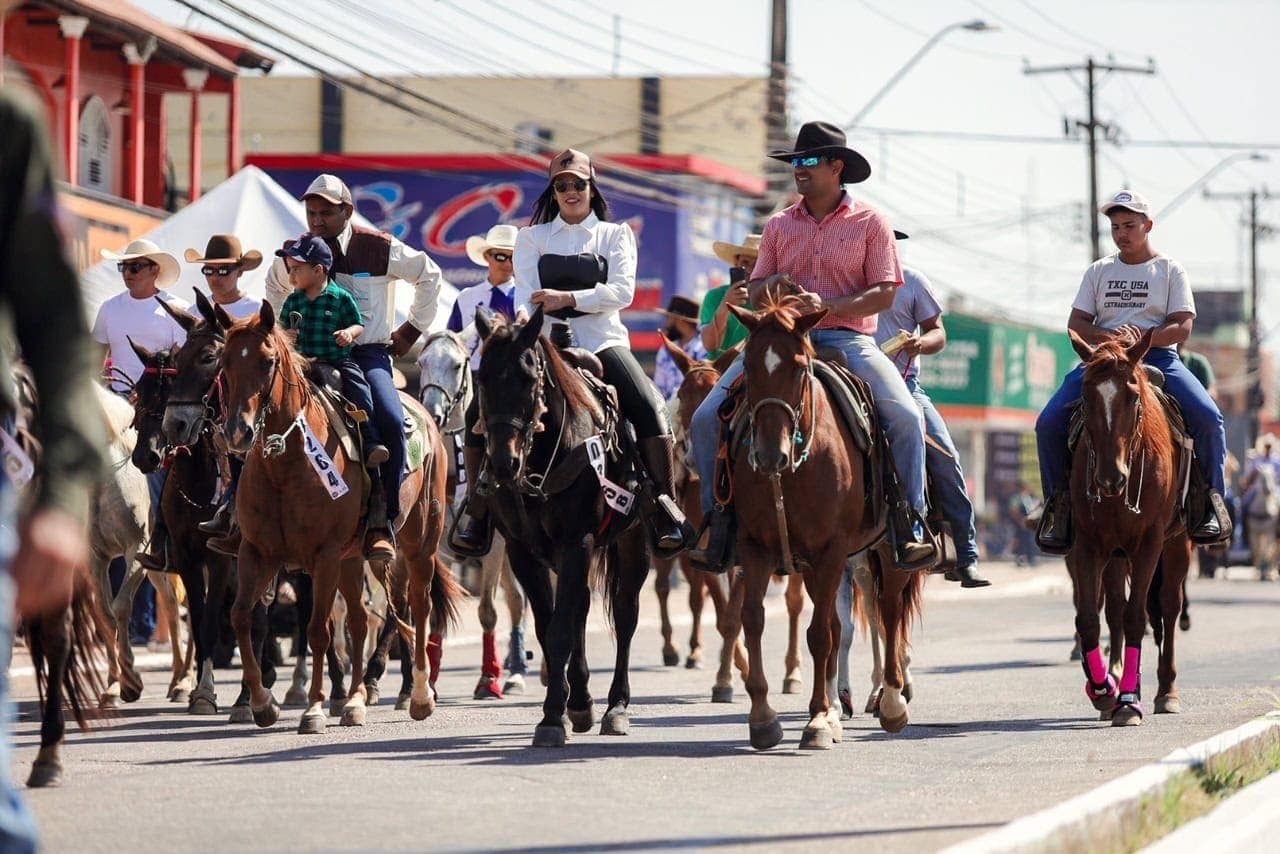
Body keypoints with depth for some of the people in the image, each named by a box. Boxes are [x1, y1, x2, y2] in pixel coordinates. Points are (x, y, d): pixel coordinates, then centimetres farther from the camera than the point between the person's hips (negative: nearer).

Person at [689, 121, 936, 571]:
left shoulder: (869, 222, 4)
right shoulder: (779, 225, 15)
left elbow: (884, 293, -3)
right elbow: (756, 289, 15)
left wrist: (829, 307, -18)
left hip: (847, 339, -3)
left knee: (905, 416, -28)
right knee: (707, 418, -14)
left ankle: (911, 524, -17)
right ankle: (719, 520, -3)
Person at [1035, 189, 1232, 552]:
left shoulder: (1170, 270, 9)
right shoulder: (1098, 271, 17)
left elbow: (1182, 327, -2)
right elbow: (1076, 323, 9)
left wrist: (1142, 337, -20)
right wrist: (1106, 335, -13)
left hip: (1158, 356, -2)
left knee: (1208, 418, -26)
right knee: (1049, 423, -17)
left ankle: (1211, 499, -11)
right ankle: (1059, 503, -1)